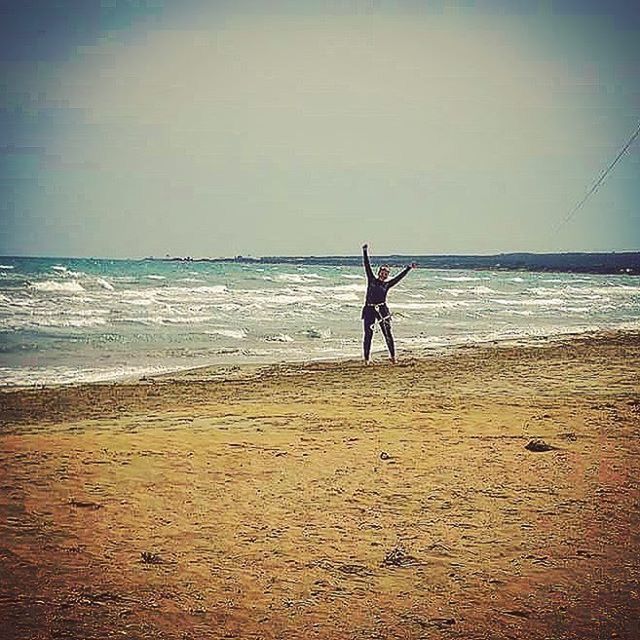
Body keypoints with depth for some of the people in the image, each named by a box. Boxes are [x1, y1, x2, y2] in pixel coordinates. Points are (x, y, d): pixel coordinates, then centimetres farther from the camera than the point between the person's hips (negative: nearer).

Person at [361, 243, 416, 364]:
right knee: (368, 335, -1)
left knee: (388, 334, -1)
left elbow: (399, 277, 9)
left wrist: (409, 268, 7)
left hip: (382, 310, 0)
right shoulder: (372, 280, 10)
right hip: (369, 310, 0)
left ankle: (393, 356, 7)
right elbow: (367, 266, 8)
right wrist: (365, 251, 3)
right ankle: (367, 358, 5)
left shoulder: (387, 284, 10)